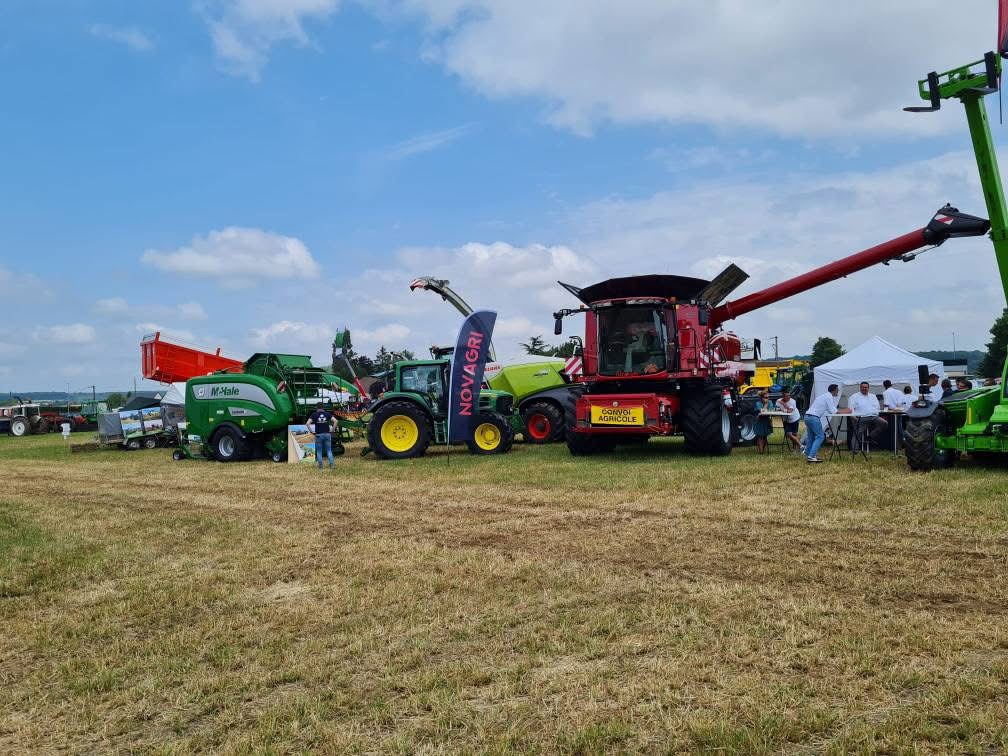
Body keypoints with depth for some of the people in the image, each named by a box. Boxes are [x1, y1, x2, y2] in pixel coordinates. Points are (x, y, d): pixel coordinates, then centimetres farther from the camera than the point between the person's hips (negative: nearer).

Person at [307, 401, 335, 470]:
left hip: (318, 435, -2)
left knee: (319, 451, 9)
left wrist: (311, 431, -3)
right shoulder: (327, 414, 3)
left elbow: (308, 424, -12)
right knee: (329, 450, 9)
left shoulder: (314, 415, -1)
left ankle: (320, 466, 9)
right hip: (327, 434, 2)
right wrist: (332, 430, 0)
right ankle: (331, 465, 1)